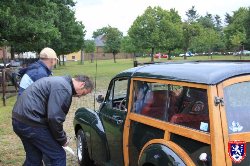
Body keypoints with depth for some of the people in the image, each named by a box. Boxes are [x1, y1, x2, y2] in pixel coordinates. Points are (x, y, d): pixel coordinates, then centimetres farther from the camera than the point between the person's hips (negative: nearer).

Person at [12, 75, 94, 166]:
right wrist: (63, 139, -5)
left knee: (33, 159, 22)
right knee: (58, 156, -1)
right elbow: (54, 117, -21)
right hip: (30, 122, -11)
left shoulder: (59, 81, 18)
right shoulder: (64, 88, -15)